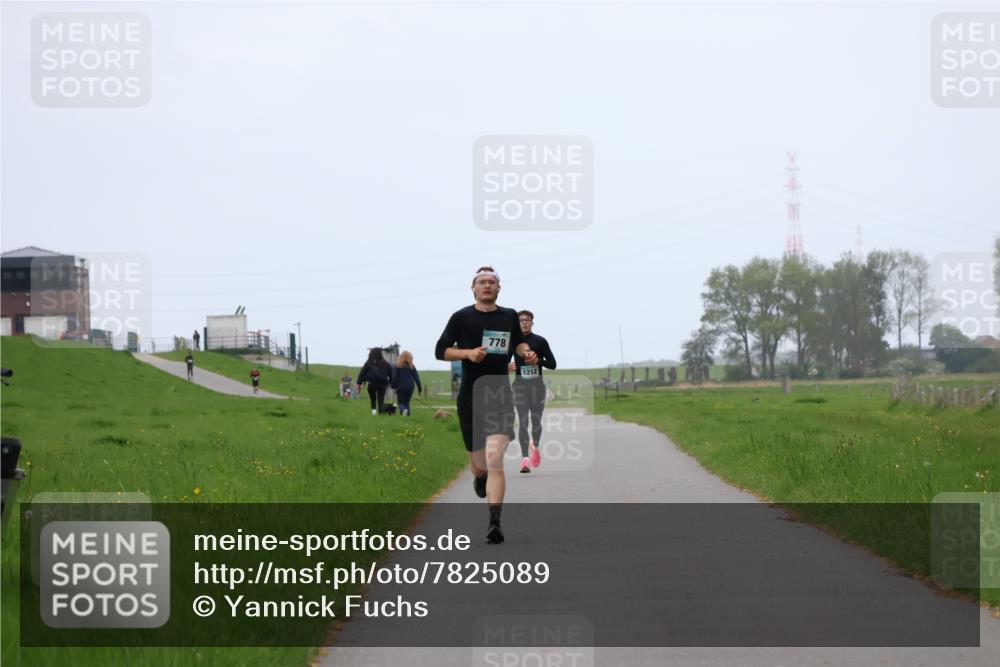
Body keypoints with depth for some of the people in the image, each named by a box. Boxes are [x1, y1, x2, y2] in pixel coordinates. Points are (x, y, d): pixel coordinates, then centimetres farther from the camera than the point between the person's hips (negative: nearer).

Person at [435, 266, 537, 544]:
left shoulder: (509, 316, 10)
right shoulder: (462, 318, 1)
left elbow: (518, 342, 28)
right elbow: (440, 351, 1)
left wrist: (526, 352, 7)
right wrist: (468, 353, -15)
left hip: (500, 396, 0)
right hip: (471, 396, 0)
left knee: (495, 458, -17)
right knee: (480, 461, 10)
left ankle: (494, 523, -22)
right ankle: (479, 477, 50)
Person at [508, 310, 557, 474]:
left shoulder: (540, 341, 3)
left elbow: (552, 364, 3)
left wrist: (538, 360, -14)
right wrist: (507, 367, -6)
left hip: (537, 384, 0)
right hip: (520, 385, 0)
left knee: (536, 420, 2)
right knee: (523, 421, -10)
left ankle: (535, 446, 33)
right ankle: (525, 457, -14)